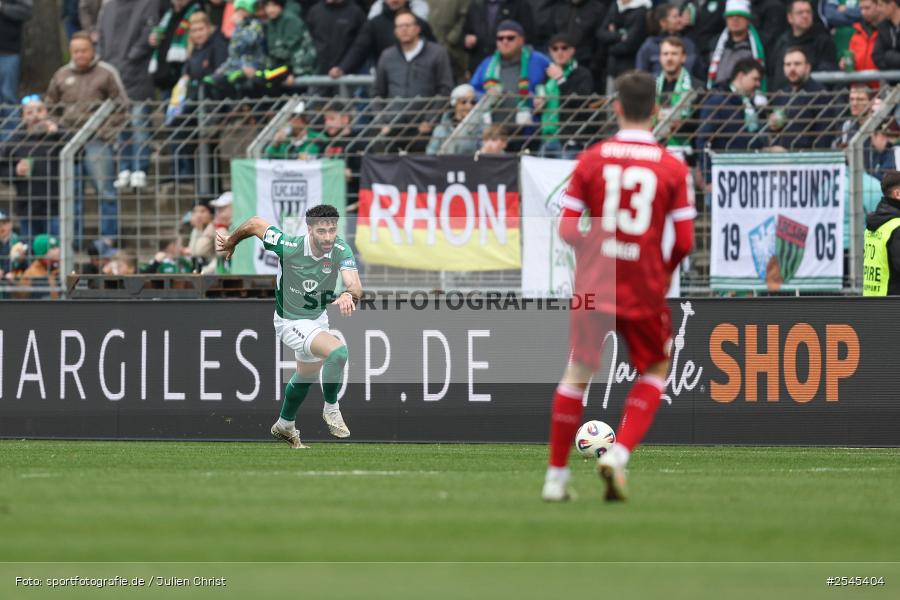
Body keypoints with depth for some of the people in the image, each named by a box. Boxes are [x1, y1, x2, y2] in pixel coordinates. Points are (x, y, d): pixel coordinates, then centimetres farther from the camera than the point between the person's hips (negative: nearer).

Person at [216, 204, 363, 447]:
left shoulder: (341, 250, -22)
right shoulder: (289, 247, -30)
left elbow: (354, 285, -33)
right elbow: (255, 224, -16)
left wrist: (349, 295, -58)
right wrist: (230, 242, 3)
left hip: (318, 316, 6)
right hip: (292, 322, -6)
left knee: (306, 377, 27)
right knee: (338, 351, -29)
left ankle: (285, 425, 53)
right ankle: (331, 409, -7)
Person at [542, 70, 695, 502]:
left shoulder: (591, 159, -2)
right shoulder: (673, 167, -4)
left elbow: (567, 229, -4)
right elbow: (685, 241, -6)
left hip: (593, 286, 1)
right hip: (645, 289, -1)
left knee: (578, 372, 12)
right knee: (654, 371, 18)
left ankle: (556, 476, 14)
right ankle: (619, 453, -2)